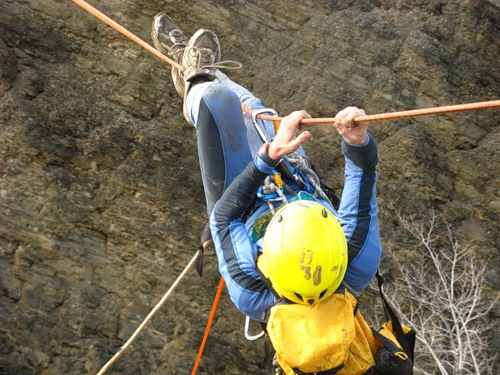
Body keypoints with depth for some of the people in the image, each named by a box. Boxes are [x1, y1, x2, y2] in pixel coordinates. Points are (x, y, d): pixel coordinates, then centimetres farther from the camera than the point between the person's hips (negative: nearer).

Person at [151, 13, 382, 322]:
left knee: (215, 97, -7)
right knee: (255, 108, 17)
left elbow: (223, 216, -30)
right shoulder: (362, 269, -41)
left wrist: (269, 155, -39)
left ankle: (196, 89, 34)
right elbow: (363, 197, -28)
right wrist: (360, 141, -46)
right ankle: (207, 75, 51)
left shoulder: (249, 293, -44)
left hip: (245, 211, -3)